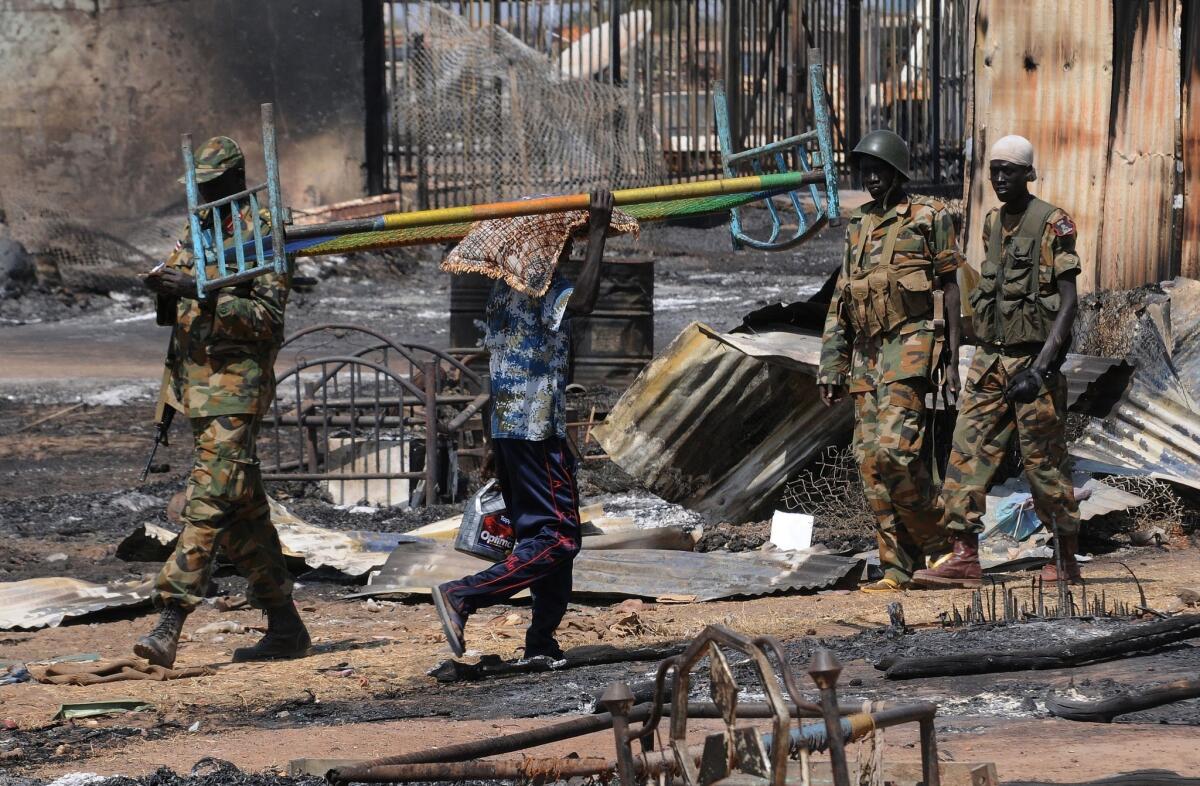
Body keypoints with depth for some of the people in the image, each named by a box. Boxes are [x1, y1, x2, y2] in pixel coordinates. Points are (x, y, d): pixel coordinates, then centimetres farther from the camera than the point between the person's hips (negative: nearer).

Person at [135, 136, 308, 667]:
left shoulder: (262, 235, -6)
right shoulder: (196, 233, 17)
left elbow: (268, 318, -14)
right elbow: (173, 314, 16)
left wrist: (208, 297, -25)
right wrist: (164, 287, -7)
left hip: (236, 383, -8)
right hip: (197, 381, 8)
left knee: (209, 502, -14)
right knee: (243, 509, 11)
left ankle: (169, 625, -20)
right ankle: (285, 627, 17)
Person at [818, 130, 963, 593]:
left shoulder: (929, 219, 1)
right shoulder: (858, 230, 19)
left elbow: (950, 289, -1)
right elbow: (841, 306, 18)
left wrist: (953, 359, -7)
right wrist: (831, 368, 11)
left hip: (911, 344, -7)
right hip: (867, 352, 7)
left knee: (893, 450, -20)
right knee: (870, 460, 0)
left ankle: (937, 542, -5)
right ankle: (897, 569, 2)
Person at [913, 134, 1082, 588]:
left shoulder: (1052, 225, -10)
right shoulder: (992, 225, 12)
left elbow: (1068, 300, -14)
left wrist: (1040, 366, -22)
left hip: (1034, 359, -7)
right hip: (990, 361, 7)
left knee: (1045, 463, 0)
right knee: (968, 452, -3)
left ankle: (1067, 562, 12)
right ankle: (965, 559, -5)